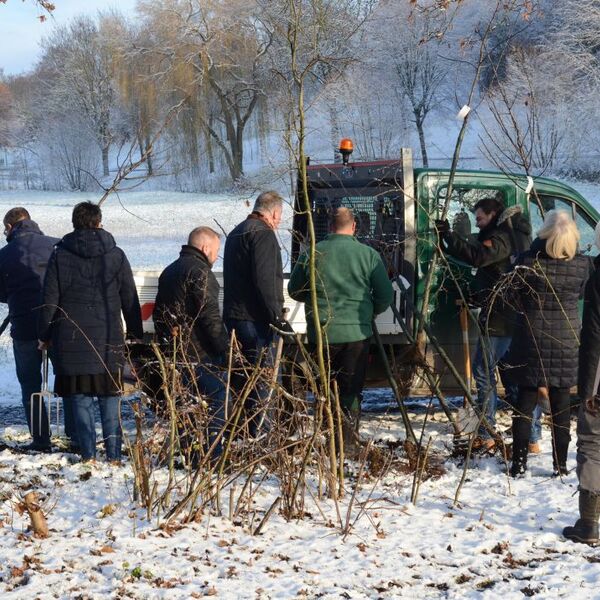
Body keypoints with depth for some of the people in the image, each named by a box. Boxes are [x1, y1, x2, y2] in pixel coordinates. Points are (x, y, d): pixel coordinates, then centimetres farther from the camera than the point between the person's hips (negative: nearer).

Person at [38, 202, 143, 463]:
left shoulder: (60, 255, 0)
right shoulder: (116, 255, 2)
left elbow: (50, 300, 1)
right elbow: (130, 299, 6)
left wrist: (44, 335, 10)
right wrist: (136, 333, 15)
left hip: (71, 337, 0)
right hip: (108, 338, 0)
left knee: (80, 398, 5)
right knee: (110, 397, 6)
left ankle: (88, 454, 3)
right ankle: (113, 455, 4)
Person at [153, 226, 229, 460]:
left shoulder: (169, 271, 19)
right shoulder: (199, 272, -12)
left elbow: (159, 313, 25)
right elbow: (210, 315, -18)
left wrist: (164, 341, 28)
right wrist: (225, 348, -16)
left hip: (174, 352, 9)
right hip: (199, 352, -9)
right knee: (215, 399, -6)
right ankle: (213, 454, -11)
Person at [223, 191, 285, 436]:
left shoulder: (236, 233, 21)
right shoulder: (263, 233, -11)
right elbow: (265, 281, -20)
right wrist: (277, 317, -18)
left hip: (233, 315, 10)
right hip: (255, 320, -10)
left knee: (240, 378, 15)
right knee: (259, 380, -8)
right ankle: (252, 435, -11)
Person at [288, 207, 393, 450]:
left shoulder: (312, 254, -2)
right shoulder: (369, 255, -4)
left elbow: (294, 291, 8)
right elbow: (385, 296, -1)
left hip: (321, 332, 1)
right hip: (356, 332, -1)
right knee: (351, 391, 7)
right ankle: (348, 442, 4)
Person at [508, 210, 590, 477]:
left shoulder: (528, 261, -14)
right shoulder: (582, 265, -10)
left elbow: (516, 294, -1)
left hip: (532, 339, -1)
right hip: (566, 342, 1)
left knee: (525, 400, 8)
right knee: (561, 403, 10)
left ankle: (519, 462, 8)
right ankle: (560, 463, 12)